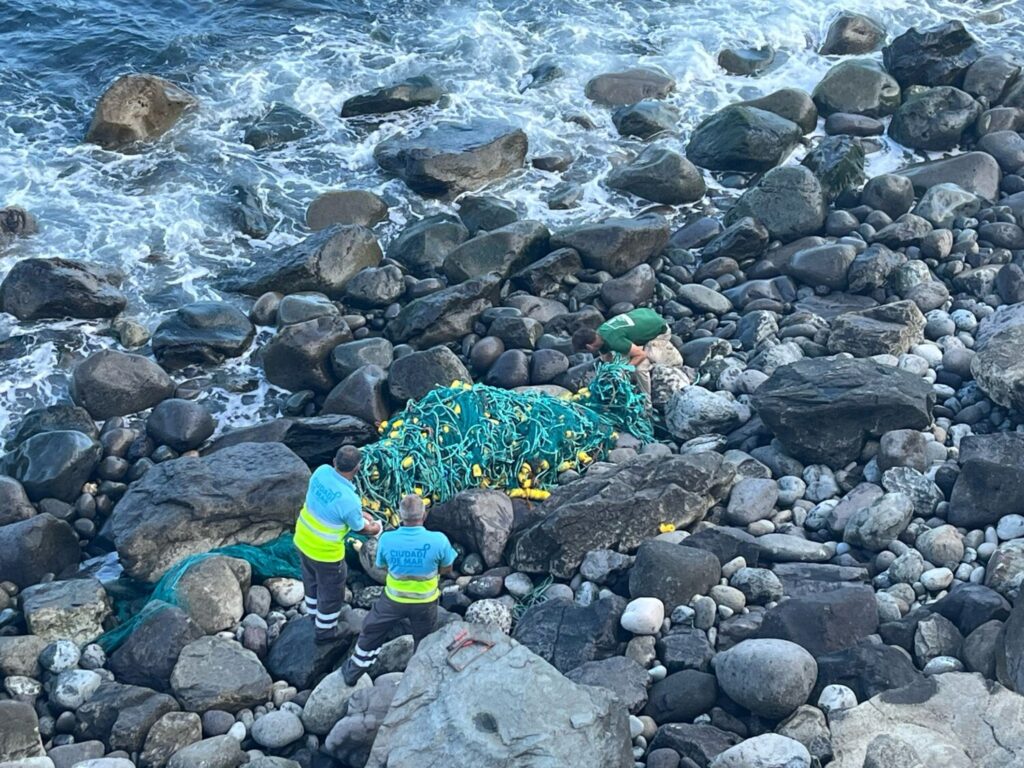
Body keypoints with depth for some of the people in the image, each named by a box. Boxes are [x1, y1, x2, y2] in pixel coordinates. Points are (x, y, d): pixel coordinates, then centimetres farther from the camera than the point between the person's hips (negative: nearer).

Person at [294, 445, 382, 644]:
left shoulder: (321, 472, -18)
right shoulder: (350, 500, -35)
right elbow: (358, 528, -13)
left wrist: (359, 513, 9)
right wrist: (372, 528, 10)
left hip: (303, 540, 7)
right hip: (325, 552, -6)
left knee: (312, 579, 33)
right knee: (331, 592, 21)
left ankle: (314, 610, 59)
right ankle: (325, 631, 42)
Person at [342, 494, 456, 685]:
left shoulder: (386, 540, -24)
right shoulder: (439, 540, -28)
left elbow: (383, 566, -4)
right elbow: (447, 569, -10)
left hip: (394, 599, 1)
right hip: (425, 602, -1)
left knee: (371, 633, 25)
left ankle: (352, 673, 42)